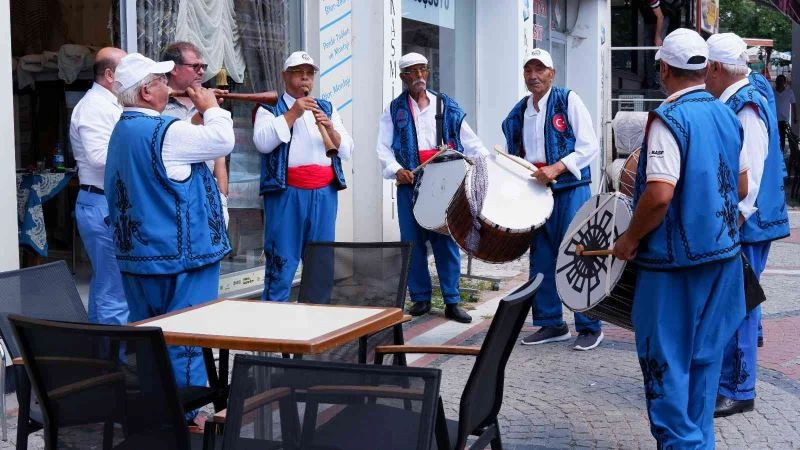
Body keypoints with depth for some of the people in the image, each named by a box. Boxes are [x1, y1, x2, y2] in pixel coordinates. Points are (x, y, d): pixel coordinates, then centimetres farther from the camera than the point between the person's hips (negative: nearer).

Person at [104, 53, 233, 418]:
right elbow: (222, 141, -14)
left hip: (136, 254, 9)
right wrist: (211, 108, 2)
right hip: (178, 254, -9)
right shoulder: (163, 132, -19)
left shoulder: (121, 131, 11)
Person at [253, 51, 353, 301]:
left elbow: (346, 150, 10)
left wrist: (330, 129, -8)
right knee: (281, 262, -5)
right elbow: (262, 142, -13)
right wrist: (292, 114, -14)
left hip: (324, 194, 4)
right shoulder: (269, 109, 6)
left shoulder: (327, 109, 17)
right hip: (287, 194, -4)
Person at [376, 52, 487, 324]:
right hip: (410, 183, 0)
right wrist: (396, 170, -15)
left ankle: (452, 302, 6)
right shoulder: (395, 110, 10)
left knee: (447, 240, 0)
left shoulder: (447, 107, 12)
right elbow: (384, 148, 2)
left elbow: (469, 141, 8)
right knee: (413, 242, 3)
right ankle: (420, 298, 14)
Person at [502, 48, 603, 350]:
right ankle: (551, 324, 20)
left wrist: (556, 168, -20)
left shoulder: (569, 101, -4)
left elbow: (590, 146, -10)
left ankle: (589, 327, 4)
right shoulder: (518, 114, 13)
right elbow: (514, 157, 23)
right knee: (541, 260, 9)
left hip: (570, 191, -6)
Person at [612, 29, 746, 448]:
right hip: (722, 254, 8)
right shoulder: (727, 116, 7)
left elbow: (659, 194, -24)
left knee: (666, 359, 3)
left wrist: (630, 239, -11)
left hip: (676, 259, -7)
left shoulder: (669, 118, -16)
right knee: (704, 357, 15)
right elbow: (741, 186, 15)